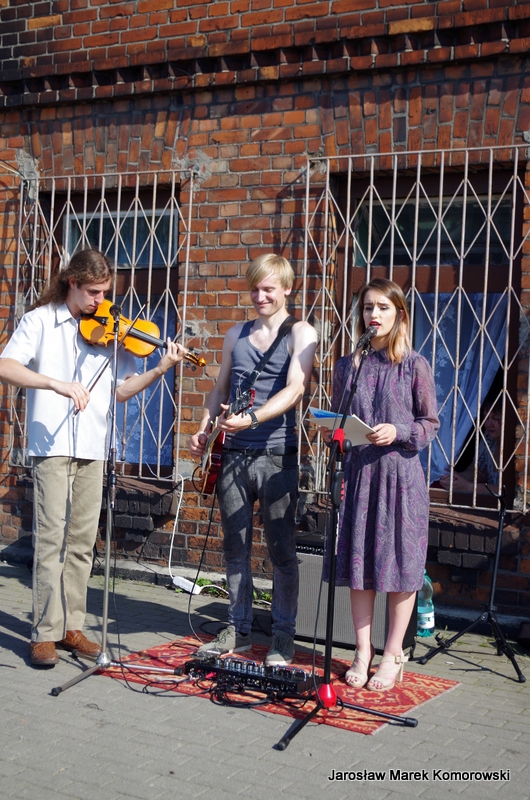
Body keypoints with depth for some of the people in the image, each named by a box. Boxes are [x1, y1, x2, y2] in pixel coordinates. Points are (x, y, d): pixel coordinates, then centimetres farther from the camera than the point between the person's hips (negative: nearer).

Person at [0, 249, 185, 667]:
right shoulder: (40, 321, 1)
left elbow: (122, 389, 6)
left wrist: (160, 370, -9)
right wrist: (56, 383, -25)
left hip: (92, 447, 4)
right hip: (50, 444, -3)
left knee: (82, 540, 7)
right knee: (52, 536, -6)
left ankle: (71, 626, 17)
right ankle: (45, 632, 1)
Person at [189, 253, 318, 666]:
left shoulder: (300, 334, -3)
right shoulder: (236, 335, 14)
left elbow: (295, 389, -17)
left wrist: (252, 418, -30)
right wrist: (204, 431, 6)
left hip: (277, 456, -5)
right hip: (233, 455, 5)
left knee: (282, 550, 1)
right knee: (235, 547, 11)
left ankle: (283, 636, 12)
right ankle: (239, 629, 23)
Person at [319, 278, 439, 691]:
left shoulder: (415, 365, 0)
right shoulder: (348, 365, 9)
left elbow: (430, 425, 0)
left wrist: (398, 432, -15)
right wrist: (331, 432, -2)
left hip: (401, 472, -3)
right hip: (358, 470, 3)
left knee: (400, 564, 1)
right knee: (359, 562, 6)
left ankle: (393, 656, 13)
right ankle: (363, 653, 18)